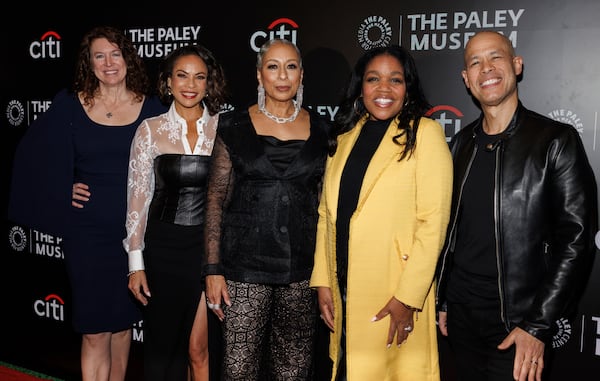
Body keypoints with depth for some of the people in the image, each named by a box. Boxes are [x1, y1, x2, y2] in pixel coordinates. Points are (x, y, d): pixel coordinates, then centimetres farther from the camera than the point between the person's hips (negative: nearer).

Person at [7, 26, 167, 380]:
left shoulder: (151, 108, 0)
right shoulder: (70, 105, 1)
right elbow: (35, 155, 10)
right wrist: (63, 191, 0)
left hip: (135, 230, 1)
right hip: (88, 231, -1)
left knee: (123, 322, 15)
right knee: (95, 331, 2)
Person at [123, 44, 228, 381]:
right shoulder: (150, 130, 0)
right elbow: (138, 197, 1)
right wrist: (136, 263, -2)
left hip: (210, 245, 0)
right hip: (164, 248, 1)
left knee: (199, 348, 4)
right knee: (163, 346, 13)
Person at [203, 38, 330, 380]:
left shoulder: (320, 129, 7)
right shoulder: (235, 126, 1)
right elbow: (216, 200, 1)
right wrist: (213, 269, -5)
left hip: (303, 268, 2)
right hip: (245, 266, -2)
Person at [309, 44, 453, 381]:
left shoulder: (425, 133, -6)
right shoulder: (345, 136, 10)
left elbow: (433, 221, -12)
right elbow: (327, 213, 10)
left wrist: (407, 297, -16)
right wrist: (323, 281, 3)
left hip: (395, 292, -5)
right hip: (343, 290, 5)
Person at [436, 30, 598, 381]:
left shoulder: (556, 141, -9)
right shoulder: (462, 144, 6)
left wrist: (538, 326, -15)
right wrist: (442, 301, 10)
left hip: (517, 324, -4)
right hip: (461, 314, 5)